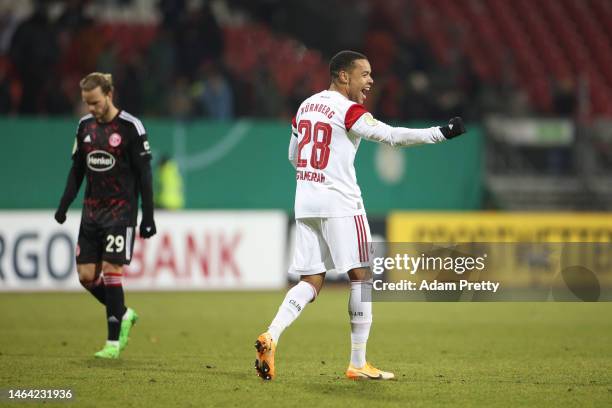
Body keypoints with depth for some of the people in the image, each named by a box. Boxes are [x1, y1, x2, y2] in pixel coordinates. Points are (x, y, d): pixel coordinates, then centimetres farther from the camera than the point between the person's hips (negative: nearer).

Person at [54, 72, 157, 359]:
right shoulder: (85, 126, 7)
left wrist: (148, 217, -10)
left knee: (110, 272, -10)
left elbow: (144, 174, -8)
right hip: (92, 211, 6)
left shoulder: (130, 127, -9)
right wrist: (64, 205, 6)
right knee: (86, 276, 1)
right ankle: (123, 315, 24)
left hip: (121, 211, -6)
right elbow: (77, 170, 15)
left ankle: (114, 342, -2)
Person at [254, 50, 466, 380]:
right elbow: (393, 136, -20)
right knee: (361, 276, 2)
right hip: (340, 203, -7)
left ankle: (271, 336, -13)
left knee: (311, 281, 8)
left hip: (305, 201, 7)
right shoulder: (348, 111, -10)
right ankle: (358, 364, 2)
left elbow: (293, 156, 21)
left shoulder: (306, 106, 13)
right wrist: (441, 133, -19)